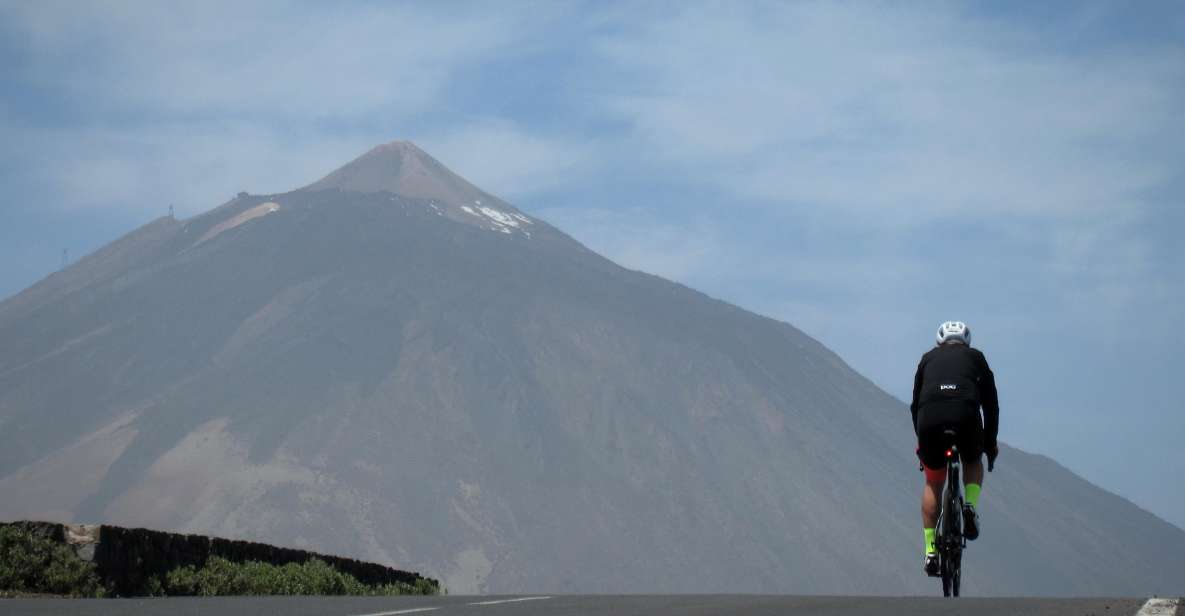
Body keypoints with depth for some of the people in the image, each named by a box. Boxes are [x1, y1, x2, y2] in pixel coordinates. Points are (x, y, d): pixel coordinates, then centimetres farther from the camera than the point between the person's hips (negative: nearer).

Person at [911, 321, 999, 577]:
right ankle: (970, 507, 4)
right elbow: (991, 403, 25)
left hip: (929, 416, 1)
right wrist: (991, 442, 34)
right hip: (966, 415, -1)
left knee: (933, 483, 21)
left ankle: (931, 551, 13)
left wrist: (921, 439, 40)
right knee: (973, 462, 32)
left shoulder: (928, 358, 30)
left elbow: (915, 404, 29)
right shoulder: (976, 357, 28)